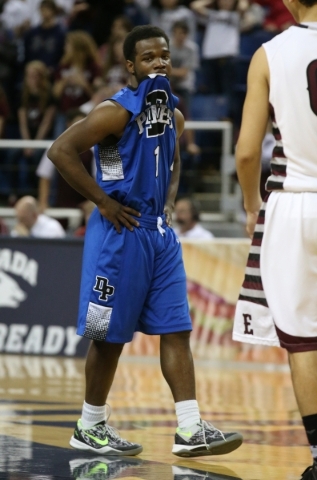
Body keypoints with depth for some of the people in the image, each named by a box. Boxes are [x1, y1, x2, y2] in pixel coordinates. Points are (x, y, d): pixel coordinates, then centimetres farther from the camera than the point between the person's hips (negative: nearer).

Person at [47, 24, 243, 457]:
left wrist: (169, 203, 12)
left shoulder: (173, 115, 10)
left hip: (160, 233, 7)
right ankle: (89, 428, 15)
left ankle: (190, 431, 0)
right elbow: (61, 151, -21)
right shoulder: (116, 112, -14)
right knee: (110, 336, 1)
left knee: (176, 330, 1)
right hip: (121, 232, -7)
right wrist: (104, 202, -18)